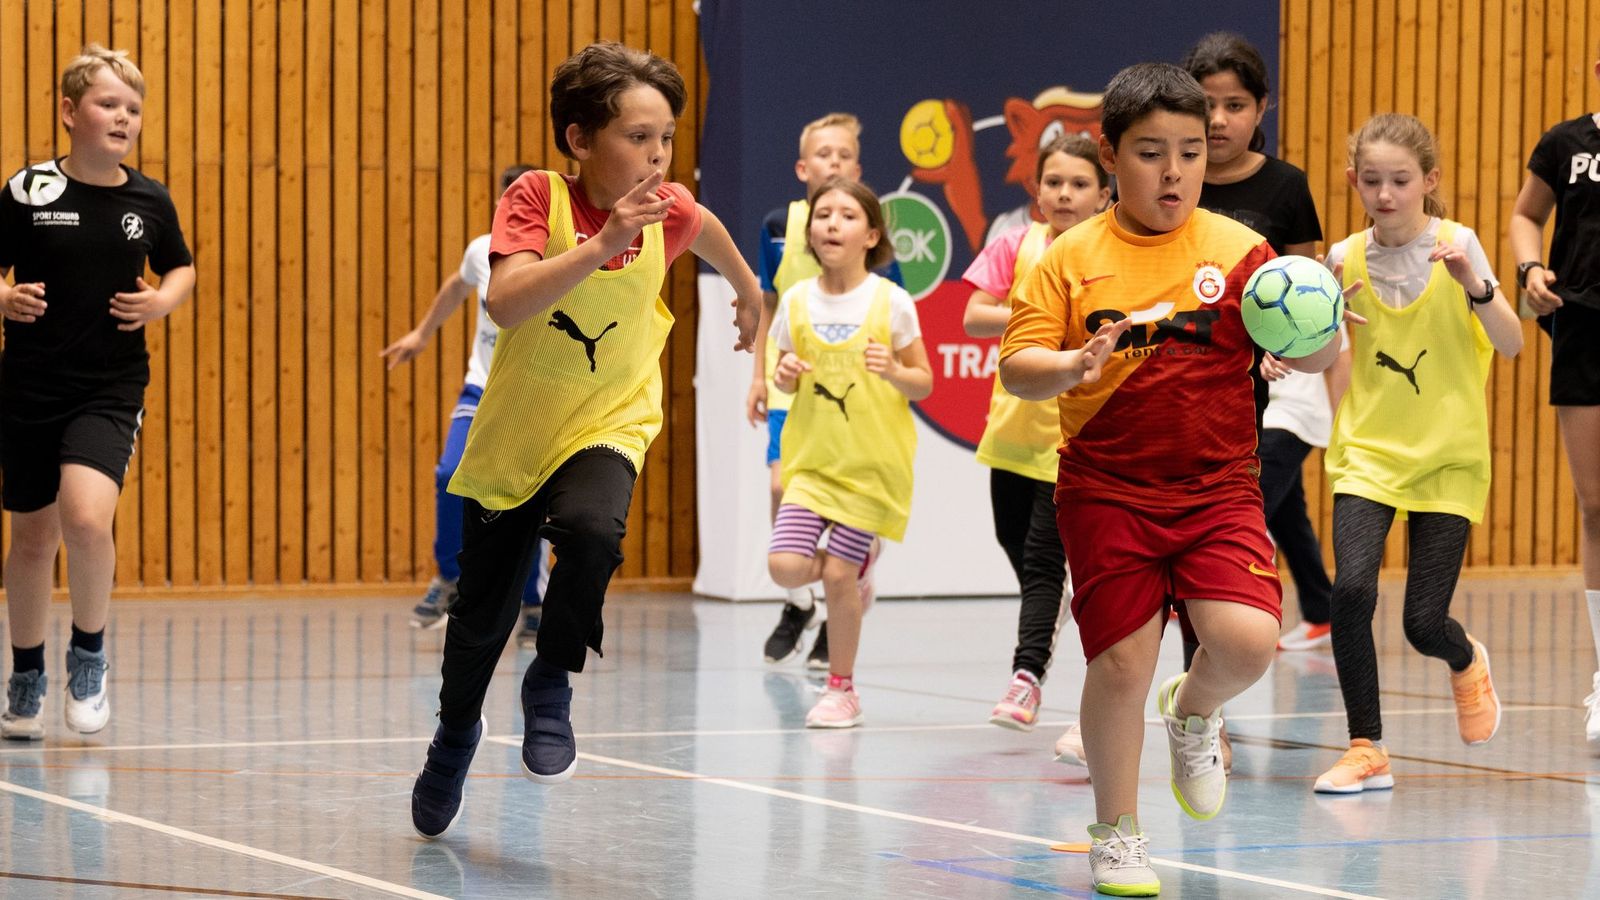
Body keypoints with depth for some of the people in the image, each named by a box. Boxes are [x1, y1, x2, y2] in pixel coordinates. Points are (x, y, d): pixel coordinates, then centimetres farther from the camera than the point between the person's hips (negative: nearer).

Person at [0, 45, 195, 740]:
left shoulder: (149, 201, 1)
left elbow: (181, 269, 18)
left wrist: (163, 302, -2)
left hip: (111, 390, 0)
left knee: (86, 517, -22)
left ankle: (89, 652, 2)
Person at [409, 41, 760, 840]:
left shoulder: (667, 210, -12)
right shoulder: (538, 198, -22)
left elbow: (704, 228, 15)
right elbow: (505, 302, -39)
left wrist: (747, 286, 31)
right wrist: (602, 245, -45)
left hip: (608, 424, 1)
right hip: (512, 435, -1)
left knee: (592, 533, -33)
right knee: (481, 617, 11)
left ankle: (551, 686, -9)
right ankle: (456, 730, 42)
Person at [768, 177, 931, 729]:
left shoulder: (890, 302, -7)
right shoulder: (797, 302, 1)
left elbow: (924, 384, -2)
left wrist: (894, 372, -22)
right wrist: (785, 376, -10)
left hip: (873, 461, -3)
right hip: (812, 457, 3)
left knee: (838, 577, -4)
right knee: (785, 567, -12)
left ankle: (841, 689, 16)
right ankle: (860, 561, 22)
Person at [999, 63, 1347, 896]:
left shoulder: (1237, 251, 2)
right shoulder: (1072, 259, 1)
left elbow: (1311, 358, -1)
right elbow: (1016, 367, -4)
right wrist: (1071, 368, -25)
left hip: (1217, 487, 1)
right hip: (1106, 491, -1)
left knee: (1247, 640, -17)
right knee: (1121, 661, -4)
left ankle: (1195, 711, 21)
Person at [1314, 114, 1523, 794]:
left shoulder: (1456, 244, -7)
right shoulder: (1347, 258, 0)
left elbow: (1511, 344, -14)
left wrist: (1474, 286, -31)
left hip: (1447, 457, -2)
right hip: (1367, 451, 2)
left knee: (1424, 623, -6)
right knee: (1351, 589, -20)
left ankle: (1467, 664, 33)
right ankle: (1366, 751, -5)